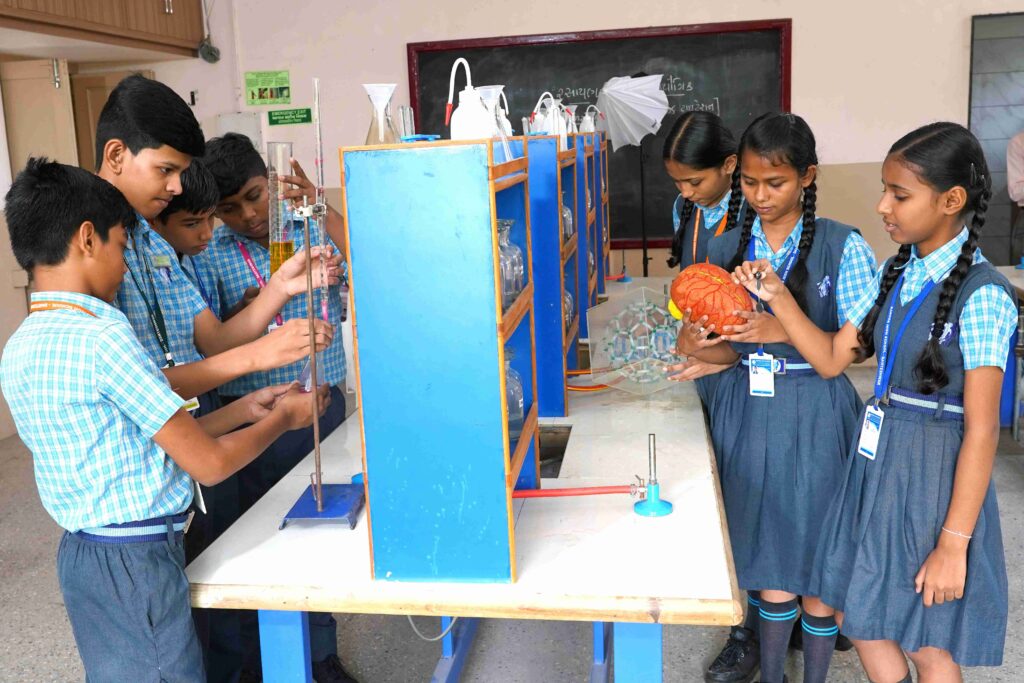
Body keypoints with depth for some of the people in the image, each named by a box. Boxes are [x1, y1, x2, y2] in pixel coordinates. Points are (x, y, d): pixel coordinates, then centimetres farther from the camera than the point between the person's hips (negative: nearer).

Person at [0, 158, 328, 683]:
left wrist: (245, 409, 11)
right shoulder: (102, 338, -22)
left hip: (81, 555, 9)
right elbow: (209, 463, -18)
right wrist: (283, 419, -1)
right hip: (137, 564, -9)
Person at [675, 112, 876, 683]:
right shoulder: (725, 249, 4)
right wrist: (700, 344, -17)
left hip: (815, 415, -3)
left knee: (817, 560, 8)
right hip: (746, 411, 3)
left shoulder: (843, 247, -8)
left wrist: (785, 330, -26)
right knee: (767, 557, 14)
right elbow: (732, 350, 6)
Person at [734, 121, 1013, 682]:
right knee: (862, 618, 18)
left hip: (935, 472, -7)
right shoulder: (896, 273, 3)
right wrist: (775, 296, -4)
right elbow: (832, 359, 6)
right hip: (876, 461, 7)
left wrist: (954, 544, -17)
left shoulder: (980, 296, -19)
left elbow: (981, 430, -19)